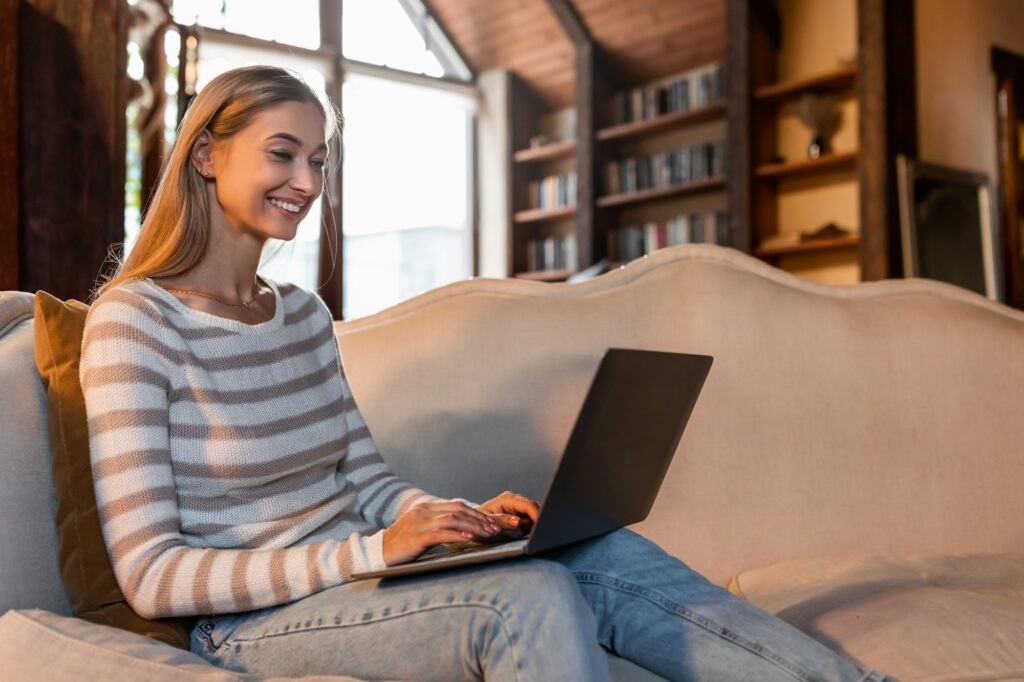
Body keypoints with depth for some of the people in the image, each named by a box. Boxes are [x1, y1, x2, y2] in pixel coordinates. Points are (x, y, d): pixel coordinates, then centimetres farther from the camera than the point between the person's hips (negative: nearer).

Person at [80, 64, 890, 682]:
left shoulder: (304, 314, 12)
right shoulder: (134, 319, -10)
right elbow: (151, 573, -16)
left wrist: (467, 519, -9)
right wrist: (369, 551, -24)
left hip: (348, 579, 6)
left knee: (604, 553, -17)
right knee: (530, 594, -30)